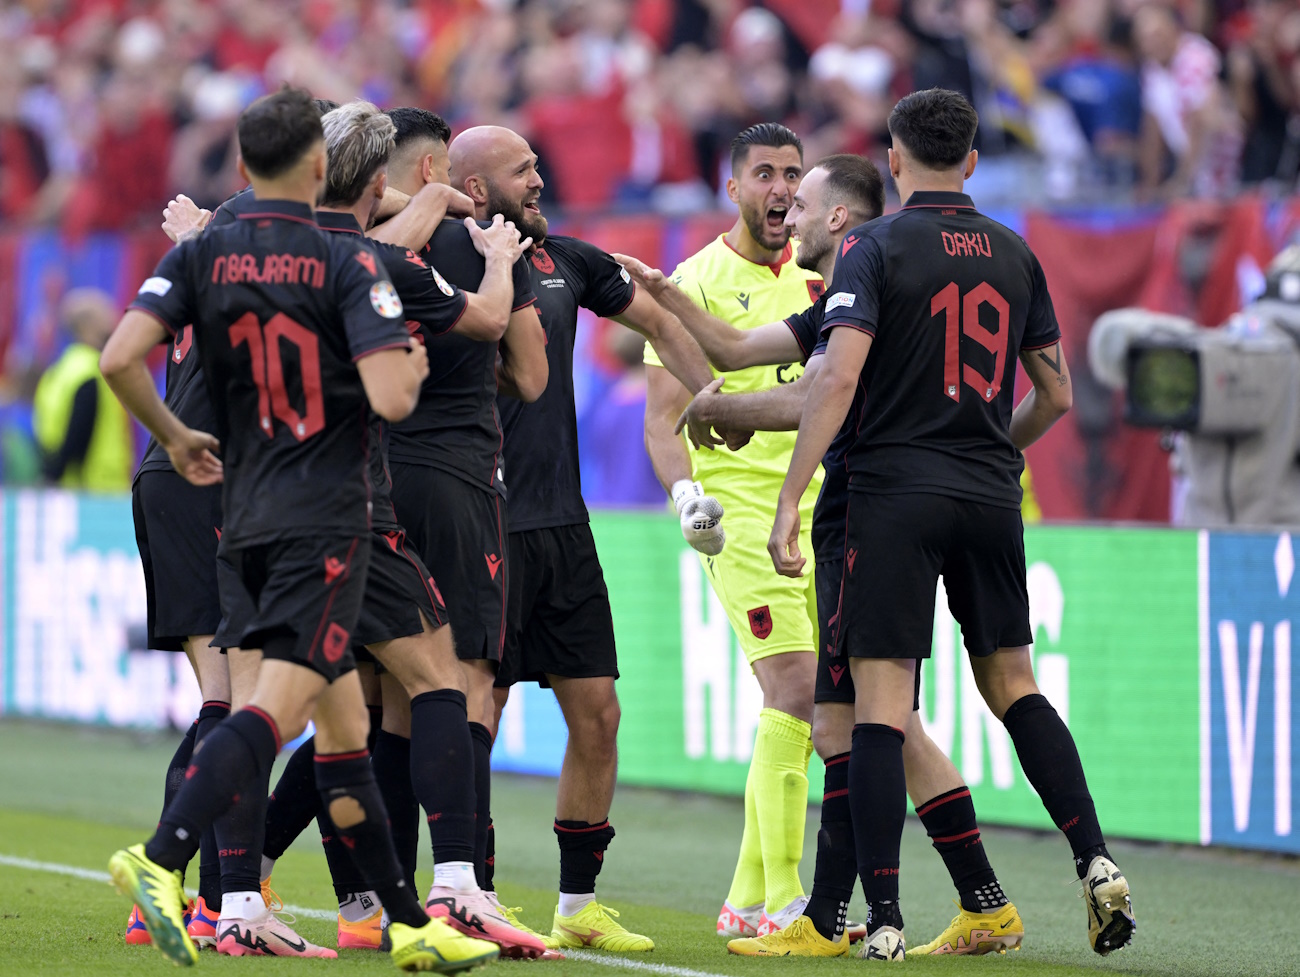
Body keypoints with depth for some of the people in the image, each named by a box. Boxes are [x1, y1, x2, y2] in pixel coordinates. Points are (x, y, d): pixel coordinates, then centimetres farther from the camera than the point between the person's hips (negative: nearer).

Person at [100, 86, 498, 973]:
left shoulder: (201, 257, 5)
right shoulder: (347, 263, -8)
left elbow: (120, 359, -6)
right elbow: (391, 399, -16)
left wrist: (174, 438, 11)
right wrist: (414, 362, 7)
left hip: (247, 517, 6)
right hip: (327, 518, -6)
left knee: (344, 722, 12)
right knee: (280, 706, -15)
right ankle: (160, 857, -34)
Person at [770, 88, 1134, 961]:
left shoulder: (875, 247, -5)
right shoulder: (1013, 255, 10)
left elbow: (839, 376, -16)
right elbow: (1056, 393, 15)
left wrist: (789, 503, -15)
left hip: (895, 495, -4)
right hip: (992, 497, 4)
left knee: (881, 699, -3)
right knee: (1012, 682, 16)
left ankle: (884, 916, -7)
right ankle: (1096, 861, 4)